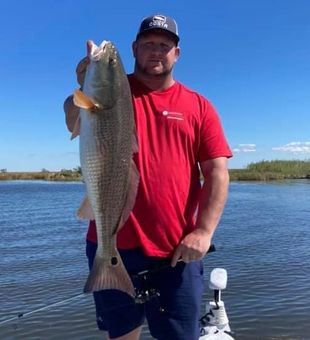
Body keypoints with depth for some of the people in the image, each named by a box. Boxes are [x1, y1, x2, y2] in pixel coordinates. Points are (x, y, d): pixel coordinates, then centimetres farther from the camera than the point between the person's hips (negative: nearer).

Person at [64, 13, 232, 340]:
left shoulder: (198, 106, 6)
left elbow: (217, 173, 0)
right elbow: (74, 123, -15)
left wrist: (203, 231, -11)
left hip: (177, 251, 0)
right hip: (113, 244, 1)